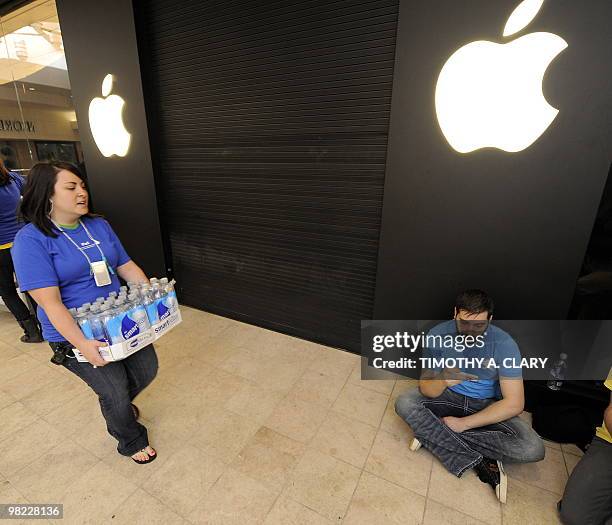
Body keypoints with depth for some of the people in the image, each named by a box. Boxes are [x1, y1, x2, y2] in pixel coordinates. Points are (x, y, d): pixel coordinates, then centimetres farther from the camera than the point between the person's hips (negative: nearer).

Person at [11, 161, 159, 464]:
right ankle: (131, 441, 33)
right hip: (74, 335, -6)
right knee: (116, 391, 1)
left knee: (147, 369, 13)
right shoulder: (31, 240, -16)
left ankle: (115, 405, 48)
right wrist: (83, 344, -28)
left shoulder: (99, 225, 3)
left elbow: (126, 266, 7)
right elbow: (50, 302, -22)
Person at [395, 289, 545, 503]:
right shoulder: (438, 335, -20)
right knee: (404, 404, -25)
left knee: (533, 449, -26)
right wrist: (443, 381, -41)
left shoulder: (504, 345, -22)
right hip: (449, 396, 1)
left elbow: (514, 404, -21)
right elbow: (426, 388, -16)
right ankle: (481, 465, -21)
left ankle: (433, 433, -20)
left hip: (488, 405, 0)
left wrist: (462, 424, -21)